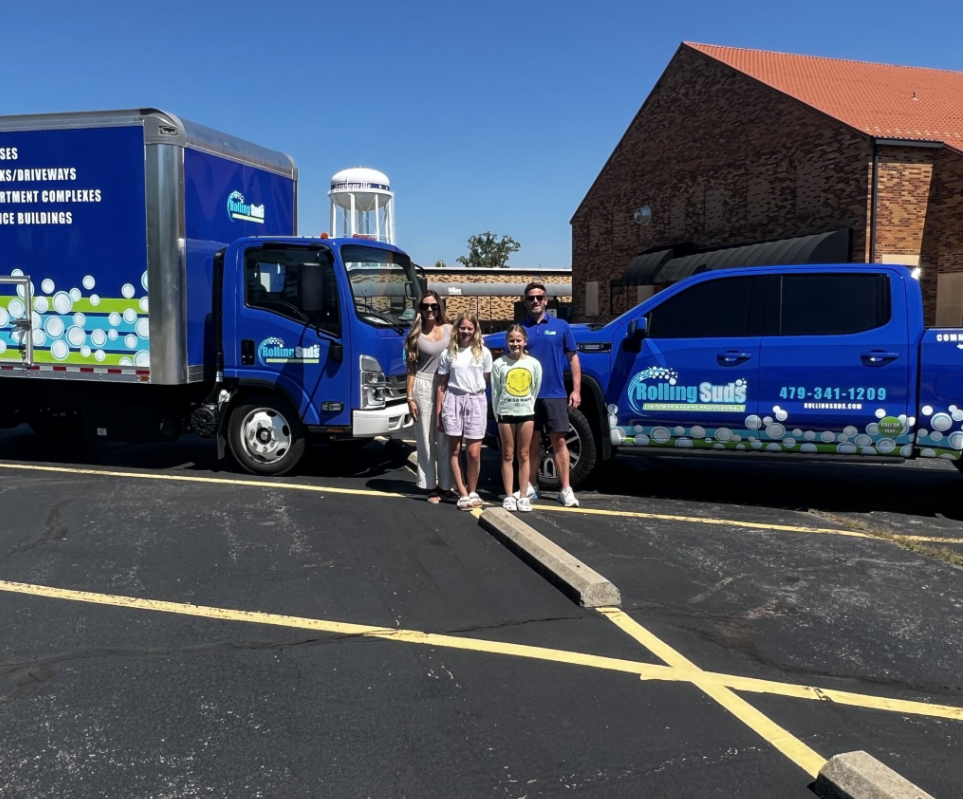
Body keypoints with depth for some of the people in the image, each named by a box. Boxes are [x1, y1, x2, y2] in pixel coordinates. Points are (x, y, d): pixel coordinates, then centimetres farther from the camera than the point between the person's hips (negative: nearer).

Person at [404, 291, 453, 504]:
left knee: (446, 439, 2)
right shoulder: (416, 334, 3)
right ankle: (431, 486, 8)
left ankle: (446, 484, 11)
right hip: (423, 387, -1)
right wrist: (410, 397, -3)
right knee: (426, 439, 3)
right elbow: (411, 367, 4)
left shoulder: (449, 330, 6)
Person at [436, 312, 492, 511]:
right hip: (453, 400, 1)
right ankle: (463, 494, 9)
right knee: (455, 450, 1)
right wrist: (438, 412, 4)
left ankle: (472, 492, 16)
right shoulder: (448, 353, 5)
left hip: (476, 401, 0)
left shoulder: (484, 352, 5)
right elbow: (442, 384, 6)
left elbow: (487, 380, 13)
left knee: (474, 453, -2)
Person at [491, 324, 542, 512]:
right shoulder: (499, 364, -4)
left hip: (526, 413, 1)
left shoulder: (534, 364, 0)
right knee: (508, 455, 4)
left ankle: (524, 496, 11)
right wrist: (497, 414, 0)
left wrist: (528, 406, 6)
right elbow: (495, 392, 0)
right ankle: (509, 496, 9)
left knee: (524, 455, 6)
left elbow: (536, 390, 7)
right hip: (505, 413, -1)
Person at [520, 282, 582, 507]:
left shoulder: (560, 326, 4)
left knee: (559, 441, 0)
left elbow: (573, 358, 6)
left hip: (554, 394, -1)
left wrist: (576, 389, -1)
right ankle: (531, 486, 19)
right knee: (533, 441, 9)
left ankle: (566, 489, 4)